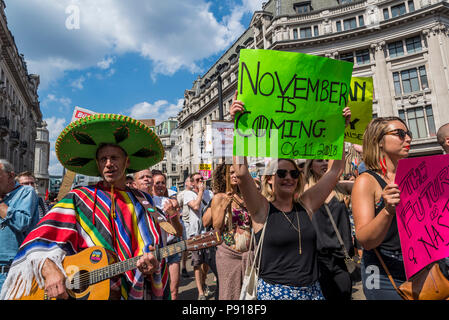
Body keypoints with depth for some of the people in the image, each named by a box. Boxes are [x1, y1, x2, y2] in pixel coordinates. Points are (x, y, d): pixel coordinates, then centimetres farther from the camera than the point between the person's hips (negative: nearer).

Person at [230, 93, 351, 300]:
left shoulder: (306, 205, 0)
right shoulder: (262, 209, -11)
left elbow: (335, 170, 1)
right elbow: (241, 173, -25)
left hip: (312, 290, 4)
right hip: (274, 291, -4)